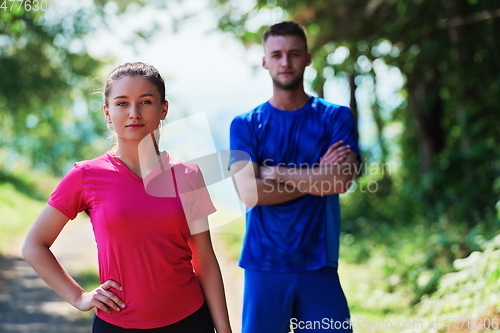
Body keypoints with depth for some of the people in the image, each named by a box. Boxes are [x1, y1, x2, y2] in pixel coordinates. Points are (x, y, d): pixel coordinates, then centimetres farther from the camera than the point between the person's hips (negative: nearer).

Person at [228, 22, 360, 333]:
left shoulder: (336, 117, 3)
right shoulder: (245, 124, 3)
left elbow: (341, 180, -13)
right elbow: (250, 193, -11)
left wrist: (273, 172, -8)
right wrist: (315, 178, -9)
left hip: (318, 264, 0)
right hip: (264, 265, 0)